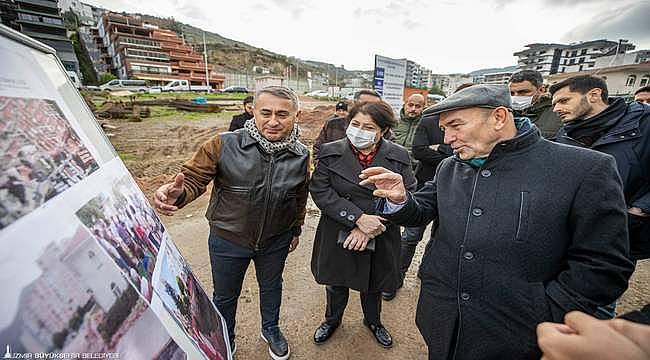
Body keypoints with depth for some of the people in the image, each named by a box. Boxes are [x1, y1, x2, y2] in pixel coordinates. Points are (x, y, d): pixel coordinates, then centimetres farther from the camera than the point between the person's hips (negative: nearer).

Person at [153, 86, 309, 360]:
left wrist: (296, 230, 10)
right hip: (228, 240, -1)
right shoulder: (224, 145, -22)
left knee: (271, 287, 26)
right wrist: (177, 194, -38)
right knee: (225, 296, 22)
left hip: (276, 241, 2)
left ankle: (271, 330, 58)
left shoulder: (300, 155, -11)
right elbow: (194, 178, -15)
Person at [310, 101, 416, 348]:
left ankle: (373, 321, 57)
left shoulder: (398, 156, -8)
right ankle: (332, 319, 55)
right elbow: (320, 191, -16)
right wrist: (358, 218, -25)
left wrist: (369, 229, -22)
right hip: (337, 237, 0)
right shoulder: (331, 152, -9)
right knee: (336, 284, 23)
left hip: (379, 240, 1)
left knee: (373, 286, 25)